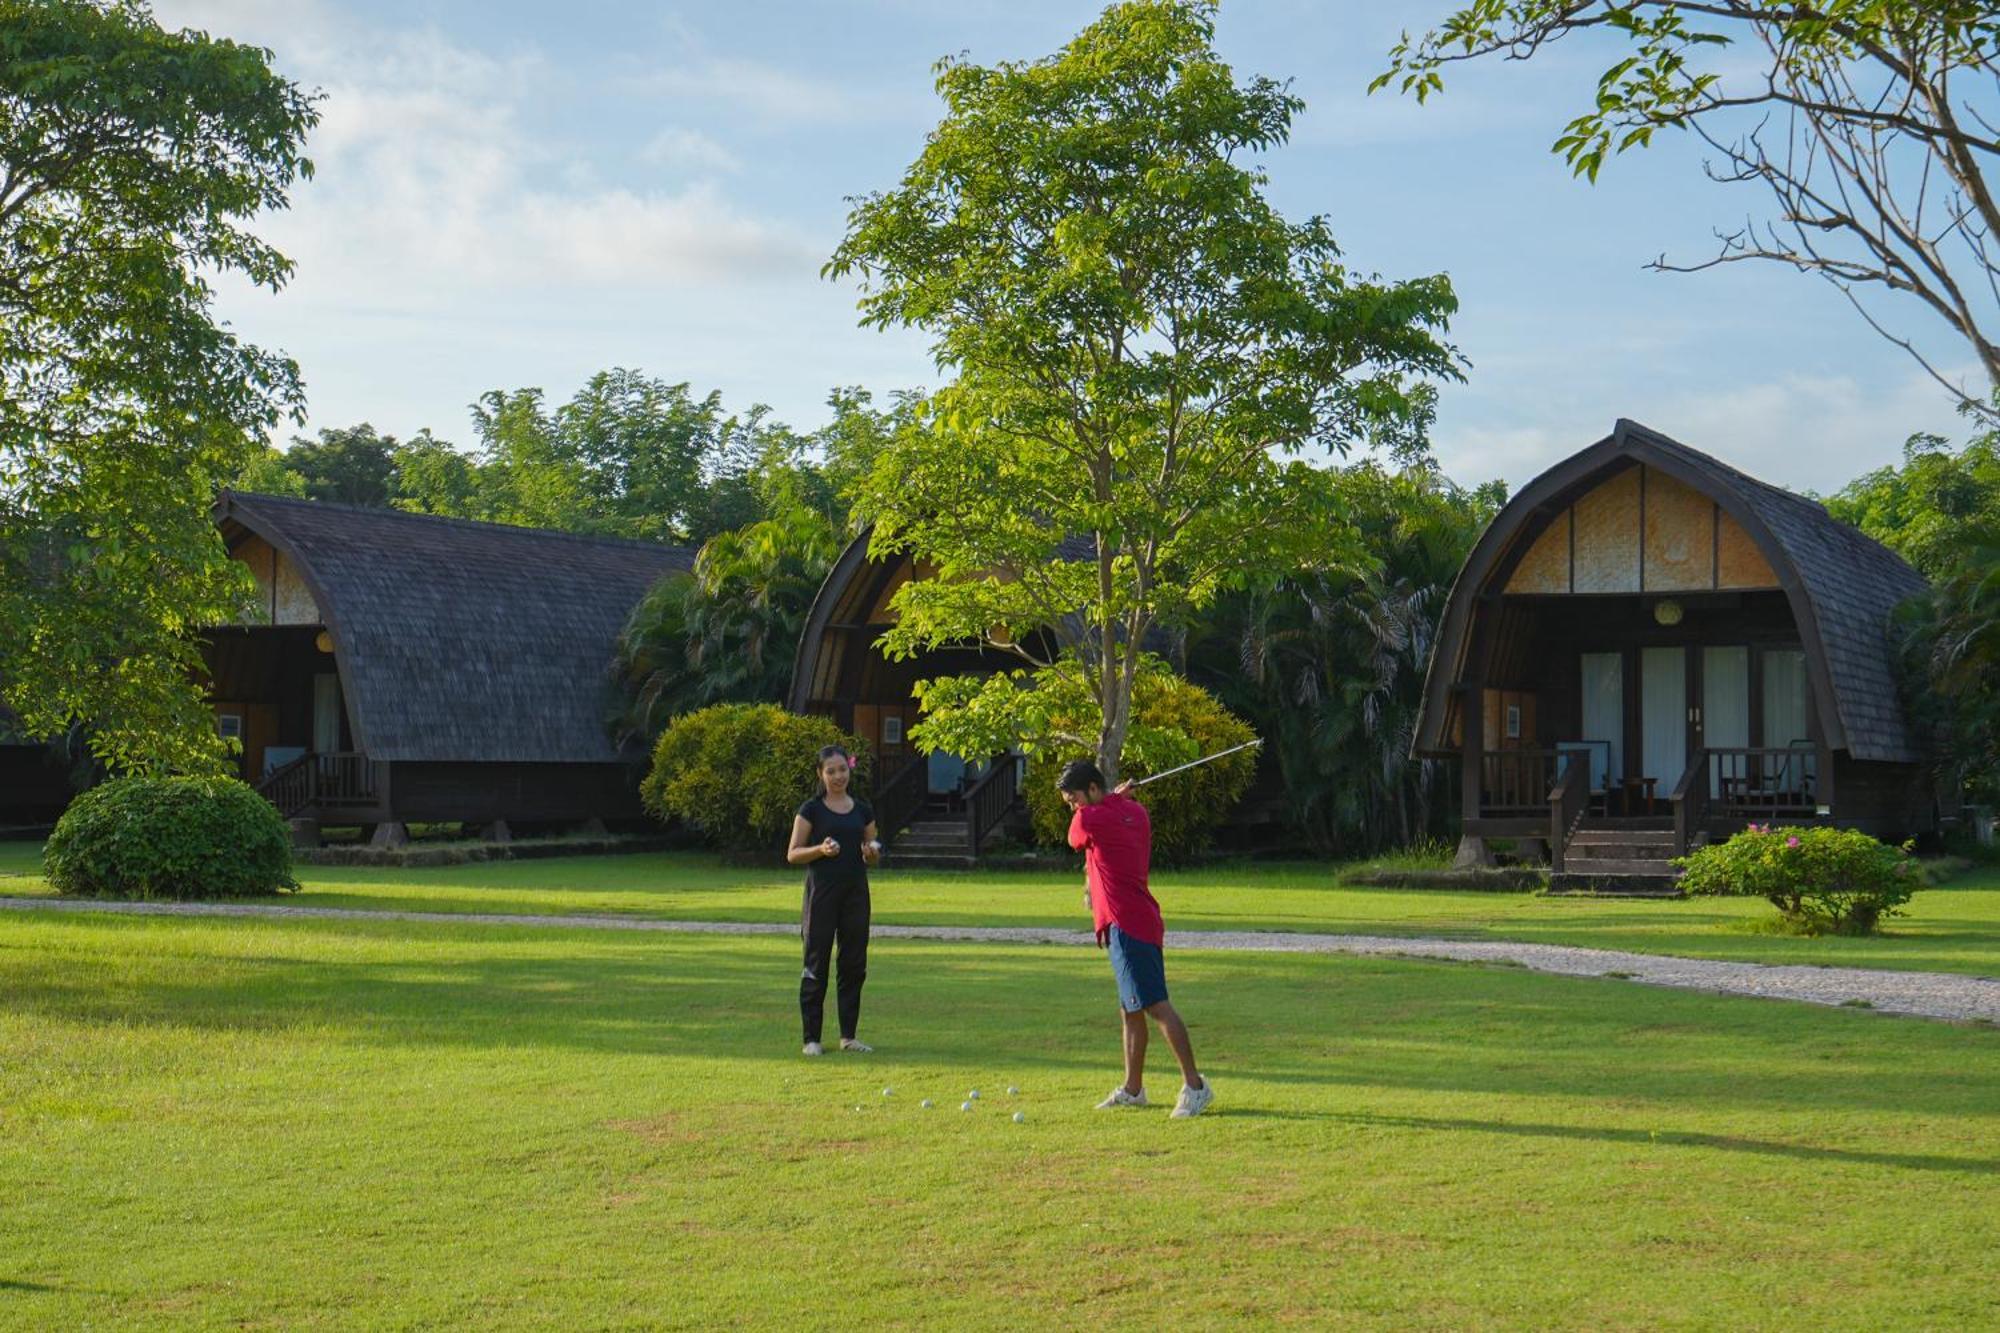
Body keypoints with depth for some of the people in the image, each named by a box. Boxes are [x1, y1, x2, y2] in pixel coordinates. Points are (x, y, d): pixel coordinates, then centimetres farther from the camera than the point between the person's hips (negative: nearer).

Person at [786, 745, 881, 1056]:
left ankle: (848, 1035, 15)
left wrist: (872, 853, -8)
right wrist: (821, 850, -20)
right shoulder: (811, 810, -2)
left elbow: (871, 856, 16)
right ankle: (812, 1038, 4)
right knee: (816, 964, -2)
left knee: (854, 964, 5)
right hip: (822, 893, -4)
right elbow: (793, 854, -3)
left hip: (855, 892, 4)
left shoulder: (862, 810, 10)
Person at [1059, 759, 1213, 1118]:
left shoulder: (1088, 820, -10)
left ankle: (1194, 1085, -15)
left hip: (1127, 926, -10)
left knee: (1155, 1005, -12)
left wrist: (1114, 797, 16)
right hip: (1142, 923, 10)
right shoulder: (1136, 812, 14)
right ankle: (1132, 1088, 22)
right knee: (1130, 1010, 15)